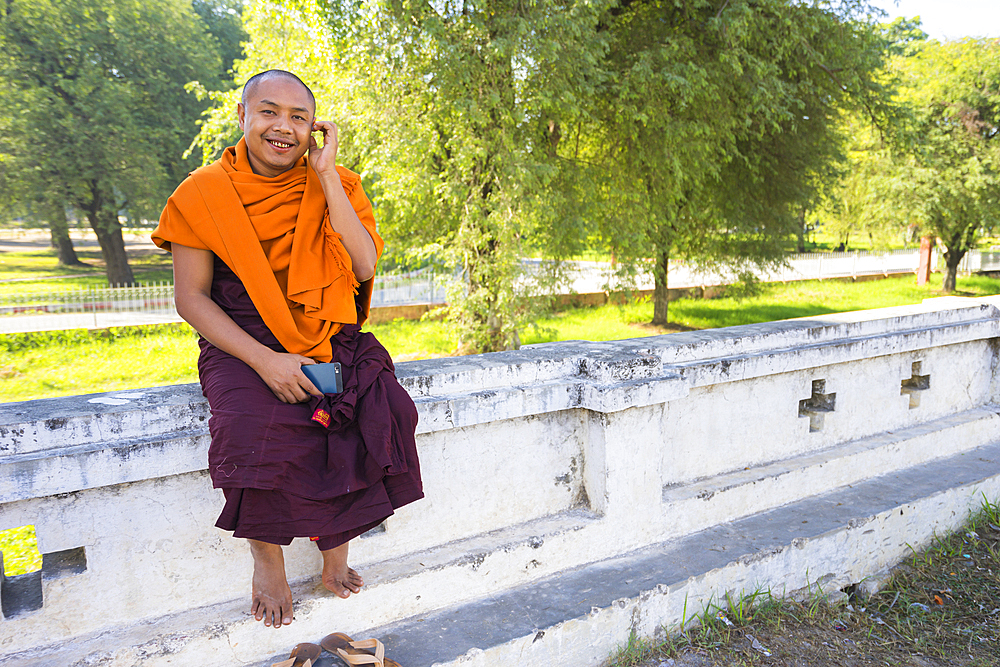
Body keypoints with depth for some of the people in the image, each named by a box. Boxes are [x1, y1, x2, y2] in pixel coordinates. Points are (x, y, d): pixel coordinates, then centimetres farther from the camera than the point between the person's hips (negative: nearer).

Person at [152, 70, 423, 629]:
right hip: (243, 347, -2)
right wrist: (265, 360, -18)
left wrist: (326, 175, -13)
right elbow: (191, 297, -4)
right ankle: (268, 561, -5)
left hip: (334, 342, 2)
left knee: (380, 411, -25)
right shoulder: (204, 194, -1)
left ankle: (337, 549, -4)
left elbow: (364, 268, -9)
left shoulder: (336, 186, 5)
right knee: (257, 426, -32)